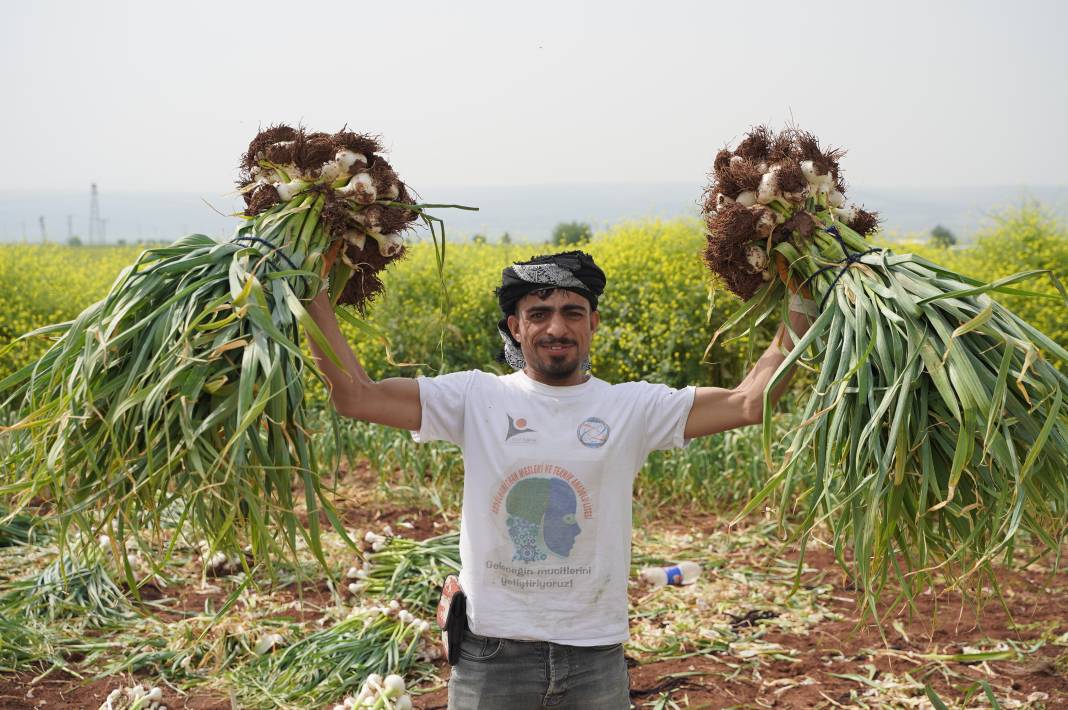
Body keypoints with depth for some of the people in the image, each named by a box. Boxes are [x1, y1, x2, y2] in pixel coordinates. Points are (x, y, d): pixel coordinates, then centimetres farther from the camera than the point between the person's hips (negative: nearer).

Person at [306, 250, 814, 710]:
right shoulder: (476, 399, -2)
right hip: (492, 652, 0)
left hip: (594, 655, 1)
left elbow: (749, 403, -6)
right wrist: (316, 296, -11)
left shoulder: (633, 407, 0)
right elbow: (356, 396, -8)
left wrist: (800, 306, -9)